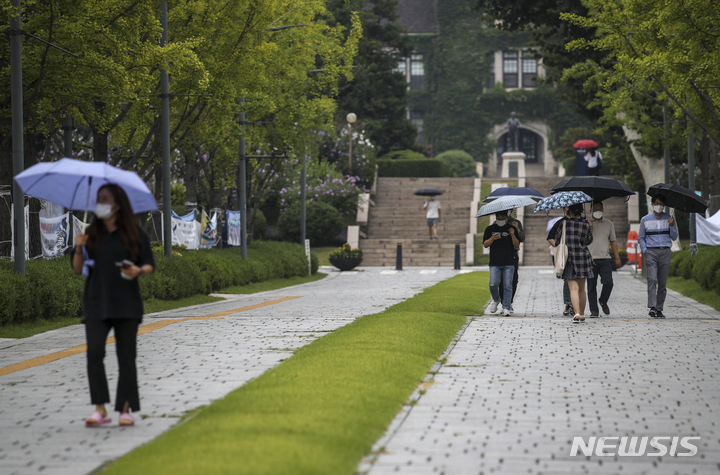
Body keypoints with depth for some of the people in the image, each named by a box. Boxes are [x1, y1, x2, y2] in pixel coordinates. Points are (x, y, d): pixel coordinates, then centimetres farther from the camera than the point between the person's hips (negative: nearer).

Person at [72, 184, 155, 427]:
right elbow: (78, 269, 9)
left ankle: (125, 409, 7)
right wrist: (79, 249, -9)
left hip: (126, 304, -1)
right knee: (94, 352, -14)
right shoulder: (91, 234, 7)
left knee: (126, 356, 0)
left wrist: (139, 271, -17)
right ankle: (100, 409, -11)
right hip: (96, 304, 1)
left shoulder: (135, 234, 2)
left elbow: (150, 264, 5)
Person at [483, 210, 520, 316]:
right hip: (495, 263, 1)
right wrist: (492, 238, -16)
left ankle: (506, 307, 0)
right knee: (493, 285, -9)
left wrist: (512, 235, -13)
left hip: (509, 263, -1)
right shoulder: (490, 229, 10)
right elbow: (485, 244, 4)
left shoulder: (512, 228, 8)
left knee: (507, 286, -5)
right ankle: (496, 300, 19)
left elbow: (517, 246, 4)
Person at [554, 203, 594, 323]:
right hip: (583, 258, 2)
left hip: (569, 259, -2)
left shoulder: (565, 223, -6)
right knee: (582, 289, 15)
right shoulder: (585, 225, -2)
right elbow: (589, 240, 10)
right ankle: (582, 315, 24)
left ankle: (577, 314, -23)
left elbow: (557, 240, 1)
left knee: (573, 288, -6)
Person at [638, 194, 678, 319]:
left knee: (663, 282, 1)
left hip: (665, 252, 2)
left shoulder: (669, 219, 12)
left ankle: (659, 309, 6)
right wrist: (645, 250, 0)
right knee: (652, 279, -17)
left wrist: (672, 226, -5)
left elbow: (674, 238, 12)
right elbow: (641, 238, 15)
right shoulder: (645, 220, 11)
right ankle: (652, 307, -25)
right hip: (651, 252, -1)